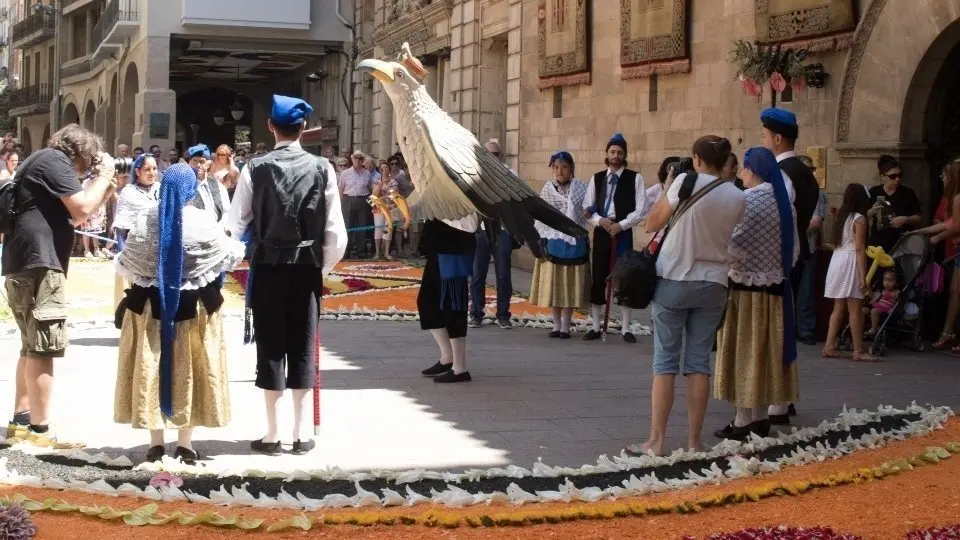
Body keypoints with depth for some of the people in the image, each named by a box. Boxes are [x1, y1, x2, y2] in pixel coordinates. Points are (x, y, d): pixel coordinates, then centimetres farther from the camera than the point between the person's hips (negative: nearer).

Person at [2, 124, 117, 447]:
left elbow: (73, 216, 27)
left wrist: (105, 189, 18)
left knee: (32, 347, 18)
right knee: (42, 350, -10)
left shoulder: (43, 162, 24)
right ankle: (40, 430, -10)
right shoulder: (54, 160, -7)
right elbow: (82, 209, -16)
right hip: (38, 262, -11)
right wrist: (105, 175, -3)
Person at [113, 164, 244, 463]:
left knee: (152, 368, 9)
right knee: (188, 369, 8)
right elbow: (230, 254, 2)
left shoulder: (145, 219, -7)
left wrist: (123, 264, 24)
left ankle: (156, 443, 10)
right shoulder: (202, 221, -11)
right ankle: (185, 443, 11)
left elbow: (124, 263, 1)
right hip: (194, 306, -1)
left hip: (150, 304, 1)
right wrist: (240, 246, 24)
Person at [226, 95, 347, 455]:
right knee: (304, 348, 8)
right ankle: (303, 434, 9)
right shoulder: (322, 169, -3)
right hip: (307, 268, 1)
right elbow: (336, 232, -3)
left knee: (270, 347, 5)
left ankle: (272, 435, 7)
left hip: (267, 268, -1)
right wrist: (324, 267, 11)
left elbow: (235, 225, -8)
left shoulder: (255, 169, -6)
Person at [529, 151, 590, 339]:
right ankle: (556, 325, 15)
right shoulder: (547, 189, 3)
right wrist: (540, 242, -2)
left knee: (570, 286, 3)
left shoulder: (581, 188, 0)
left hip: (574, 243, -1)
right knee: (553, 285, 5)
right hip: (553, 243, 1)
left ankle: (565, 326, 11)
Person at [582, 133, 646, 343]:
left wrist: (621, 225, -15)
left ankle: (625, 329, 7)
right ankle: (595, 327, 12)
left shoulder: (635, 178, -1)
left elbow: (640, 210, -5)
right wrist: (600, 220, -10)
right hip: (601, 232, 3)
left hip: (623, 232, -3)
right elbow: (587, 208, 8)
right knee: (597, 279, 4)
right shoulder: (597, 178, 9)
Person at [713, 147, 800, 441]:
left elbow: (734, 246, -20)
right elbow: (794, 249, 12)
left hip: (746, 286, -7)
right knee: (765, 350, 12)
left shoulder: (746, 200, -15)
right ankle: (761, 417, 18)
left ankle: (744, 420, 2)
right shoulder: (784, 202, 7)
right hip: (775, 286, 7)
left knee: (744, 351, 0)